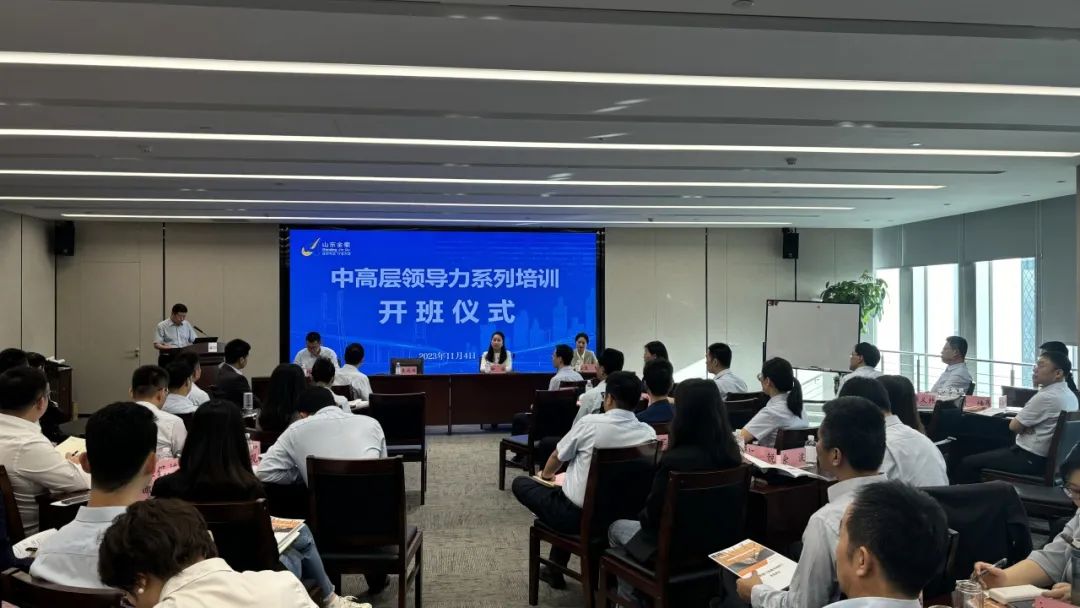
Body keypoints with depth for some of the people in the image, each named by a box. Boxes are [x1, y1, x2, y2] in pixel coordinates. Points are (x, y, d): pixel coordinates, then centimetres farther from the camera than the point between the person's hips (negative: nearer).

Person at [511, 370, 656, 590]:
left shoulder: (591, 422, -18)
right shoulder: (649, 433, -6)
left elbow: (557, 458, 0)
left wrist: (546, 474, 24)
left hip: (577, 515, -5)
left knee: (520, 483, 17)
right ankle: (555, 570, 40)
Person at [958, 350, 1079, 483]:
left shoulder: (1046, 397, -23)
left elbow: (1014, 426, -14)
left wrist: (1024, 427, 7)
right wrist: (1026, 426, 0)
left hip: (1030, 459, -10)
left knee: (968, 463, -5)